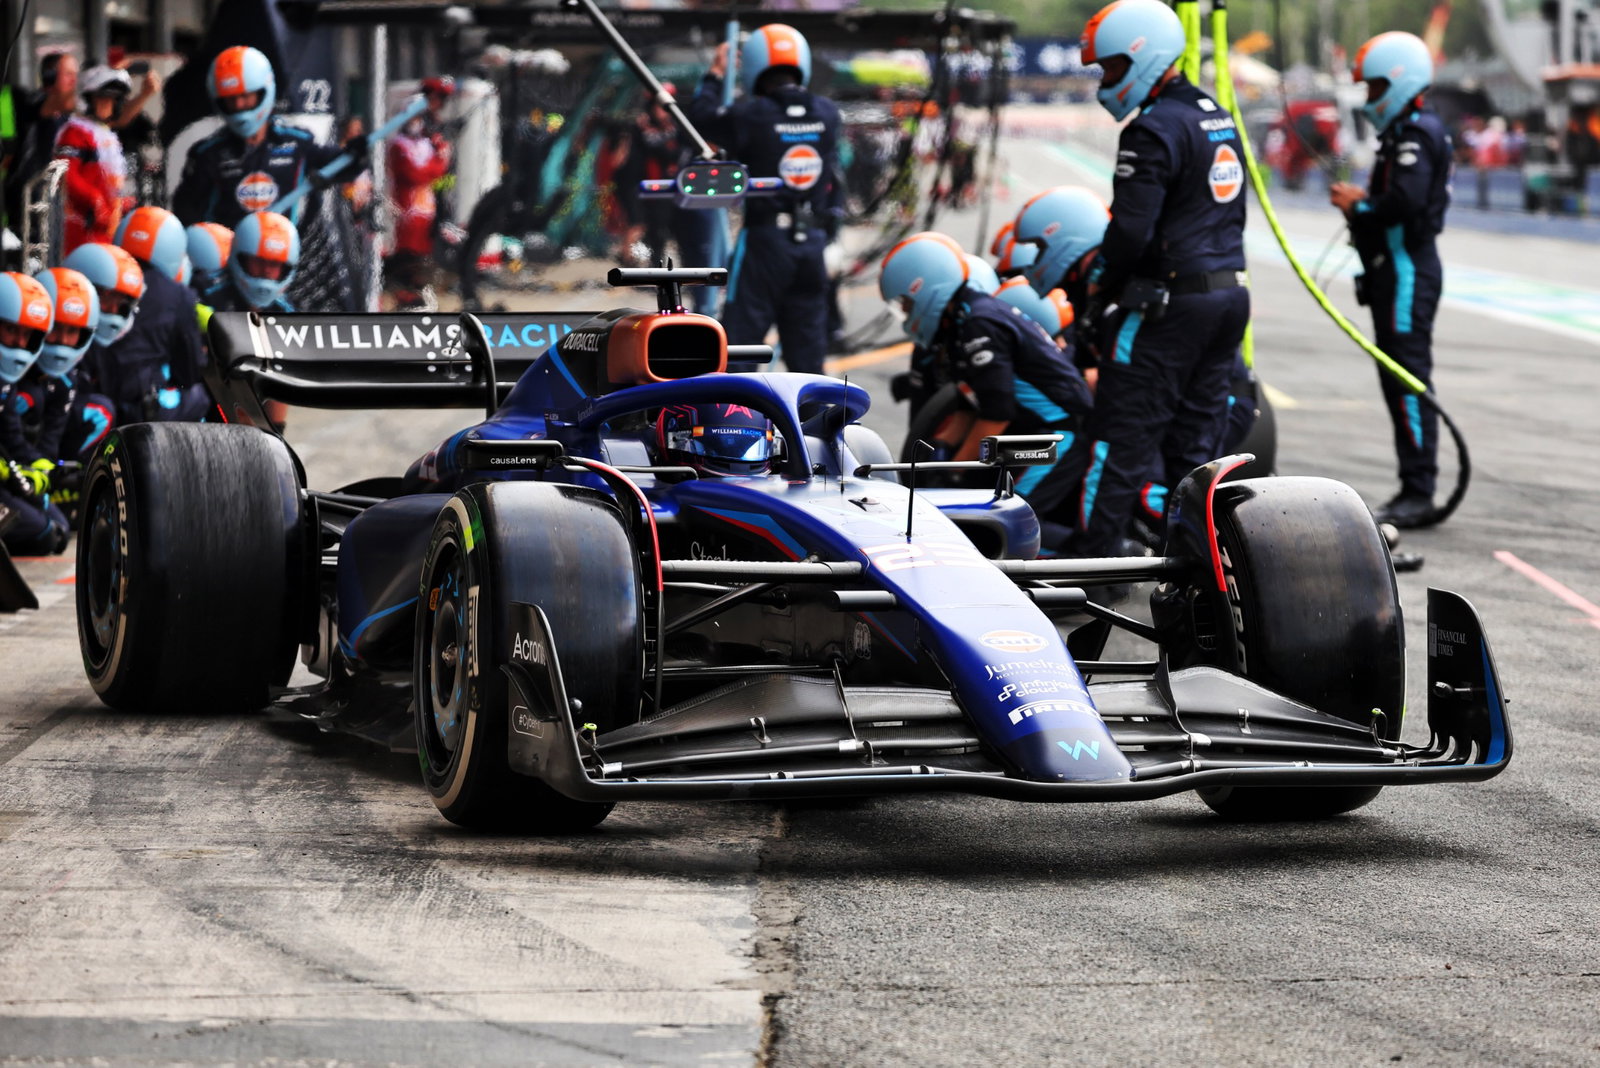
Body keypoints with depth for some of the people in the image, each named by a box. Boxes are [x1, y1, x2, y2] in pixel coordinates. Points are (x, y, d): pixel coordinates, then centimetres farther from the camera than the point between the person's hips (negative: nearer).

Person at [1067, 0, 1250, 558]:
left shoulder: (1153, 130, -15)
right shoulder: (1217, 117, 15)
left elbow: (1131, 229, -20)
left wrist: (1098, 288, -5)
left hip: (1171, 303, -9)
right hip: (1230, 295, 9)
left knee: (1123, 430, -5)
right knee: (1197, 436, 13)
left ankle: (1093, 552, -5)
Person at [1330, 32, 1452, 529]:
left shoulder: (1415, 135, -15)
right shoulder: (1407, 133, 19)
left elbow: (1407, 202, -26)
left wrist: (1358, 205, -12)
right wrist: (1365, 200, 6)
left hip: (1407, 271, -11)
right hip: (1397, 269, 11)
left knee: (1408, 377, -10)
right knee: (1401, 377, 13)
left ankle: (1418, 495, -10)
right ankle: (1414, 491, 18)